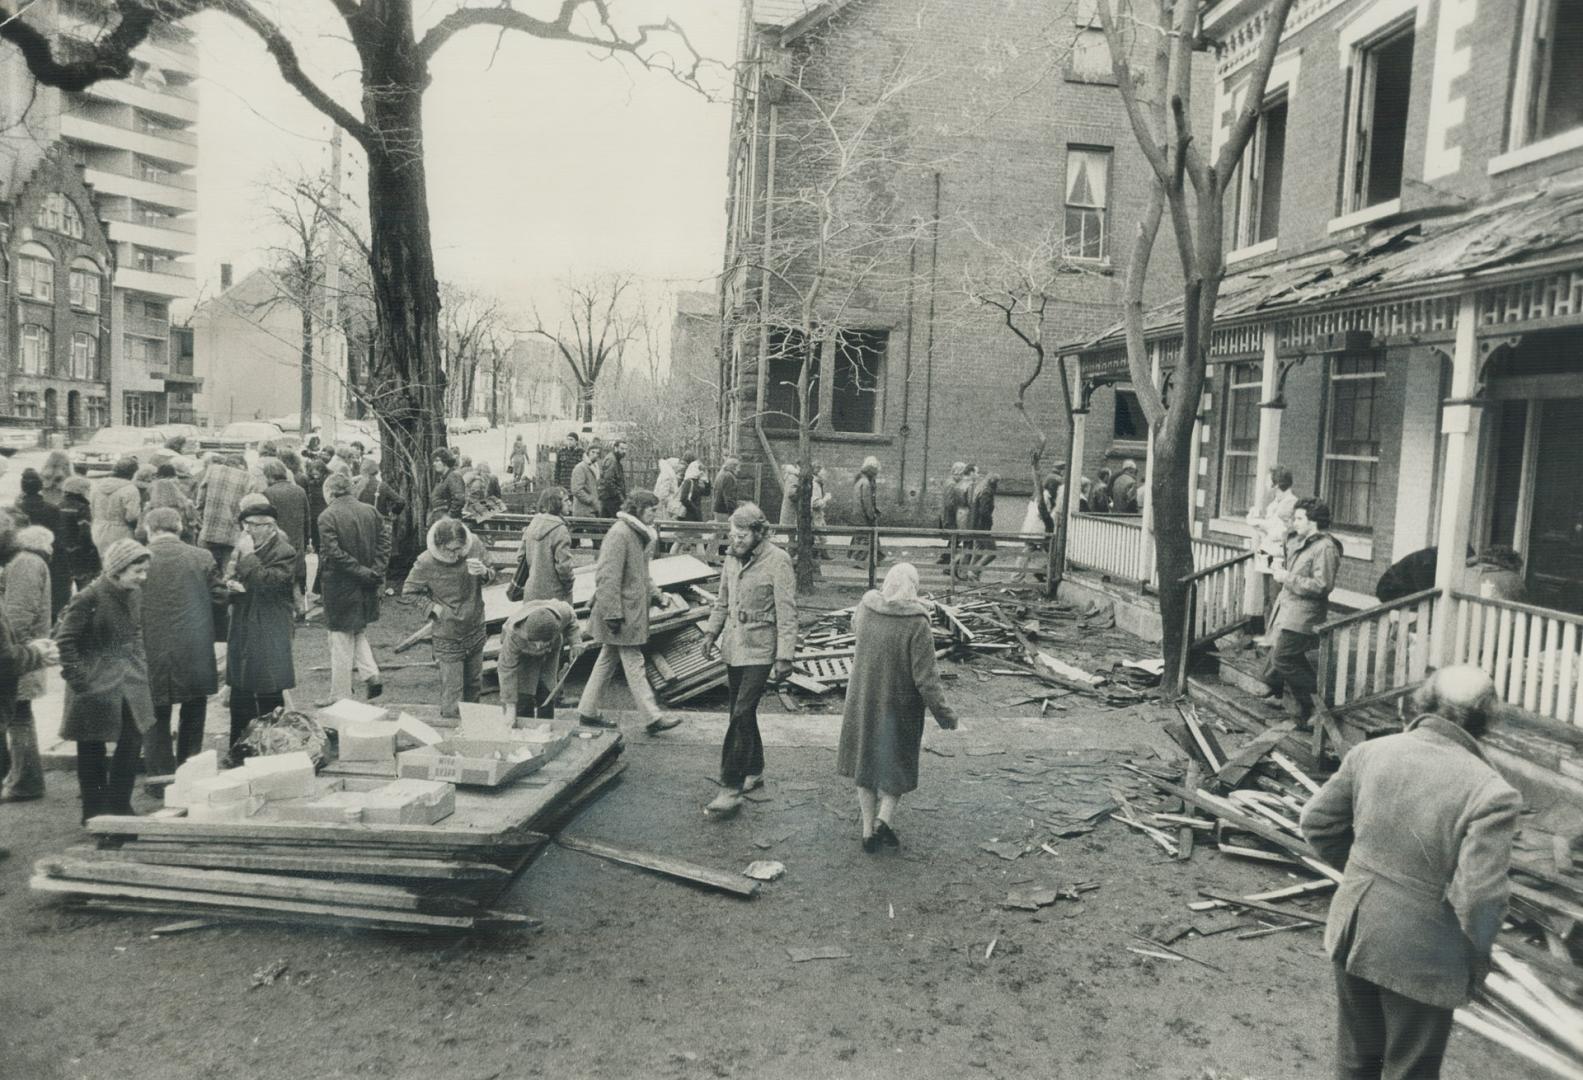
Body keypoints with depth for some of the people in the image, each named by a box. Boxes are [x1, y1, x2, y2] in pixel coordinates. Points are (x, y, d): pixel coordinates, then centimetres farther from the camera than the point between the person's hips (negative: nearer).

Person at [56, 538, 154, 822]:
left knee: (132, 741, 5)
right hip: (96, 686, -6)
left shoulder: (135, 593, 3)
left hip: (130, 681, 6)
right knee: (92, 750, 8)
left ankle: (119, 807, 19)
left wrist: (140, 667, 10)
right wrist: (77, 677, -14)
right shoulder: (90, 597, -18)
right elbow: (64, 638, -14)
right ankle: (94, 813, 20)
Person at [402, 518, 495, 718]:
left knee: (474, 684, 21)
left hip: (476, 632, 4)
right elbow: (408, 594, -4)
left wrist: (483, 572, -20)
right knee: (451, 694, 0)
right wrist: (433, 607, -16)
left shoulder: (475, 546, -13)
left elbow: (491, 576, 3)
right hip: (448, 638, -4)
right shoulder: (425, 564, -20)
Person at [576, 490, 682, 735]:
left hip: (633, 611, 10)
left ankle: (587, 712, 24)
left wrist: (654, 594, 12)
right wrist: (613, 614, -24)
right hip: (622, 614, -10)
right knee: (634, 664, -4)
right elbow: (607, 577, -22)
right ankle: (653, 718, 0)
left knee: (608, 661, 15)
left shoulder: (639, 535, 14)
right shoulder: (619, 534, -18)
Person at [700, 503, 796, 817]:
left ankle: (732, 788, -8)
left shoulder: (777, 561, -14)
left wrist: (784, 657, -17)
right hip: (733, 647, 7)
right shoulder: (732, 558, 7)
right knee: (739, 713, 14)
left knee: (742, 715, -12)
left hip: (760, 651, -7)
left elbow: (787, 613, -14)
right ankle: (754, 771, 32)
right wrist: (711, 632, 11)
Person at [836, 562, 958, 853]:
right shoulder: (917, 624, -22)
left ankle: (868, 830, 22)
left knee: (866, 761, 18)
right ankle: (883, 820, 1)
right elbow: (926, 678, -20)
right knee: (897, 764, 17)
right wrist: (945, 715, -9)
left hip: (862, 703, 4)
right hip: (900, 706, -3)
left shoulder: (865, 608, -9)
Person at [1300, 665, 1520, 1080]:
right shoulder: (1491, 793, -22)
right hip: (1420, 956, -4)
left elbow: (1316, 821, 3)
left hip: (1353, 932, 5)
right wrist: (1477, 959, -3)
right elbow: (1479, 898, -22)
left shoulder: (1370, 751, -6)